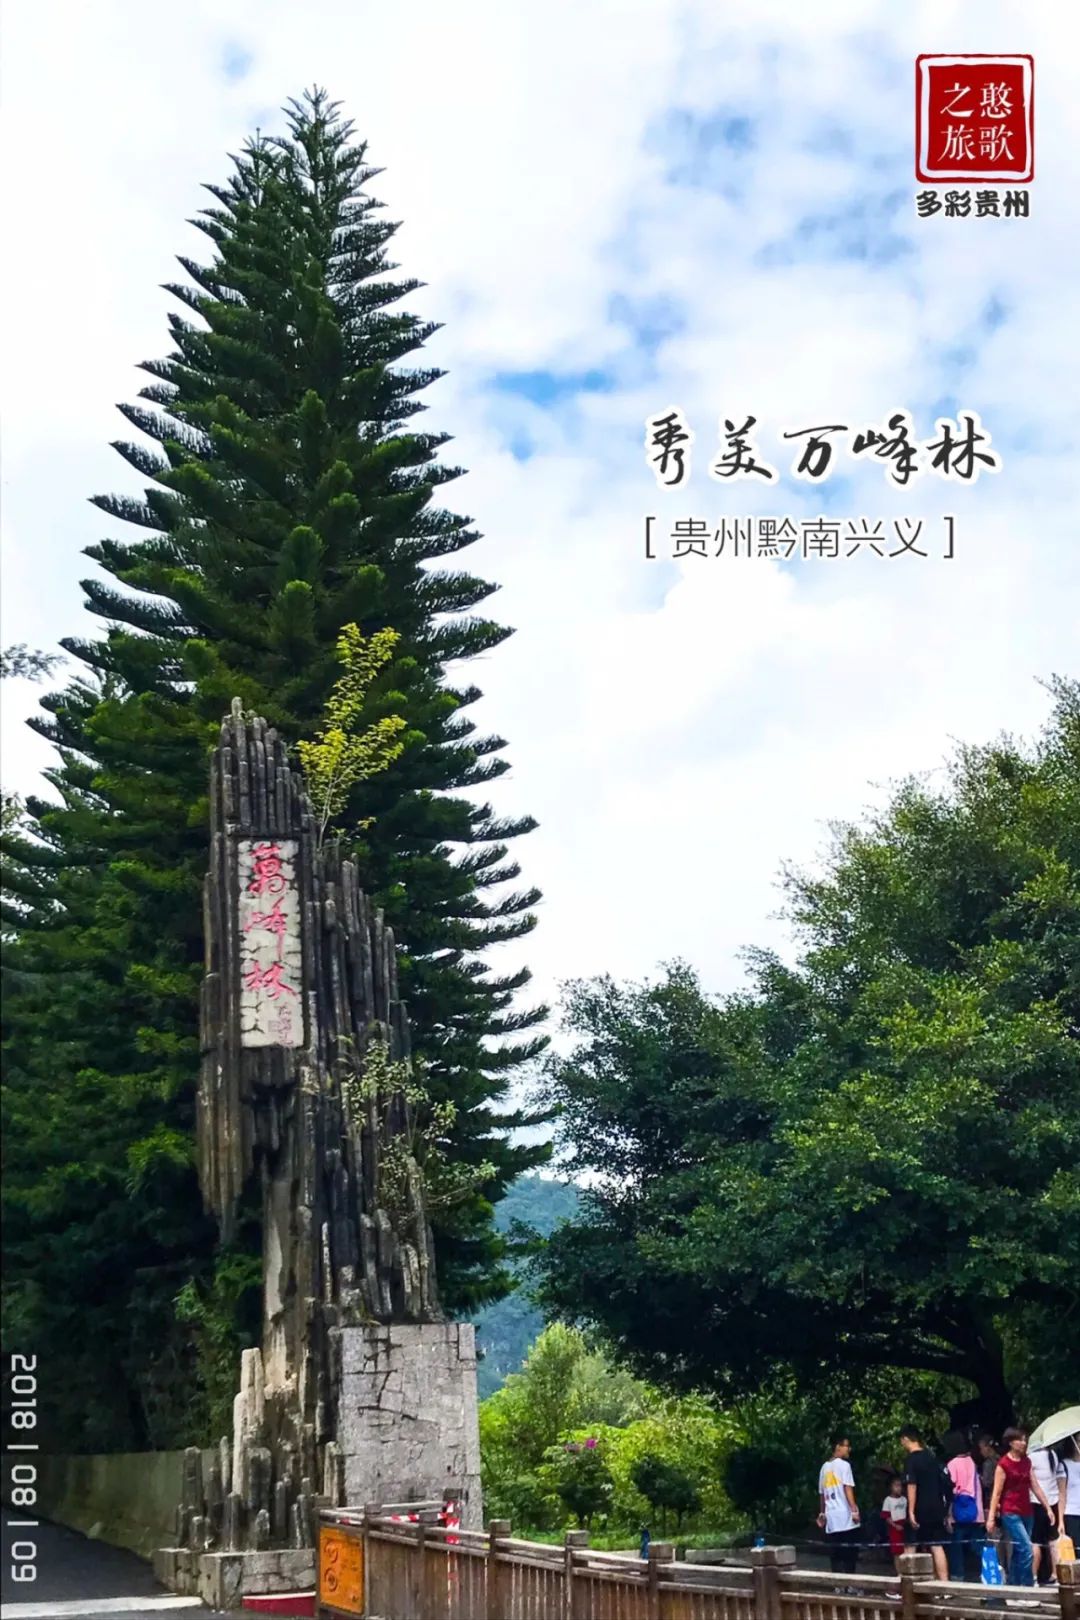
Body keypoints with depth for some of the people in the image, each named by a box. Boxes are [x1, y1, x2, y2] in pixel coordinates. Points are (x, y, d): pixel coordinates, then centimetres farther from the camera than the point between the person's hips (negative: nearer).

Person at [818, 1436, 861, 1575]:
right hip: (845, 1516, -6)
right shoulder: (844, 1464, -5)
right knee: (849, 1553, -3)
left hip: (831, 1517, 6)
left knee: (835, 1554, 5)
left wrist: (822, 1513, 24)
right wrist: (854, 1510, -14)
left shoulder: (825, 1467, 15)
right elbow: (847, 1489, -13)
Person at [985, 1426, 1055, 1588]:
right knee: (1026, 1549, -15)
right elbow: (997, 1493, -9)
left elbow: (1035, 1487, 14)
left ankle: (1013, 1586, 15)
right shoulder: (1003, 1464, -8)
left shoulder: (1026, 1462, 11)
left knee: (1018, 1552, 9)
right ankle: (1028, 1585, -10)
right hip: (1010, 1513, -7)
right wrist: (991, 1517, -12)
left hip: (1026, 1512, 7)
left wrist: (1048, 1508, 10)